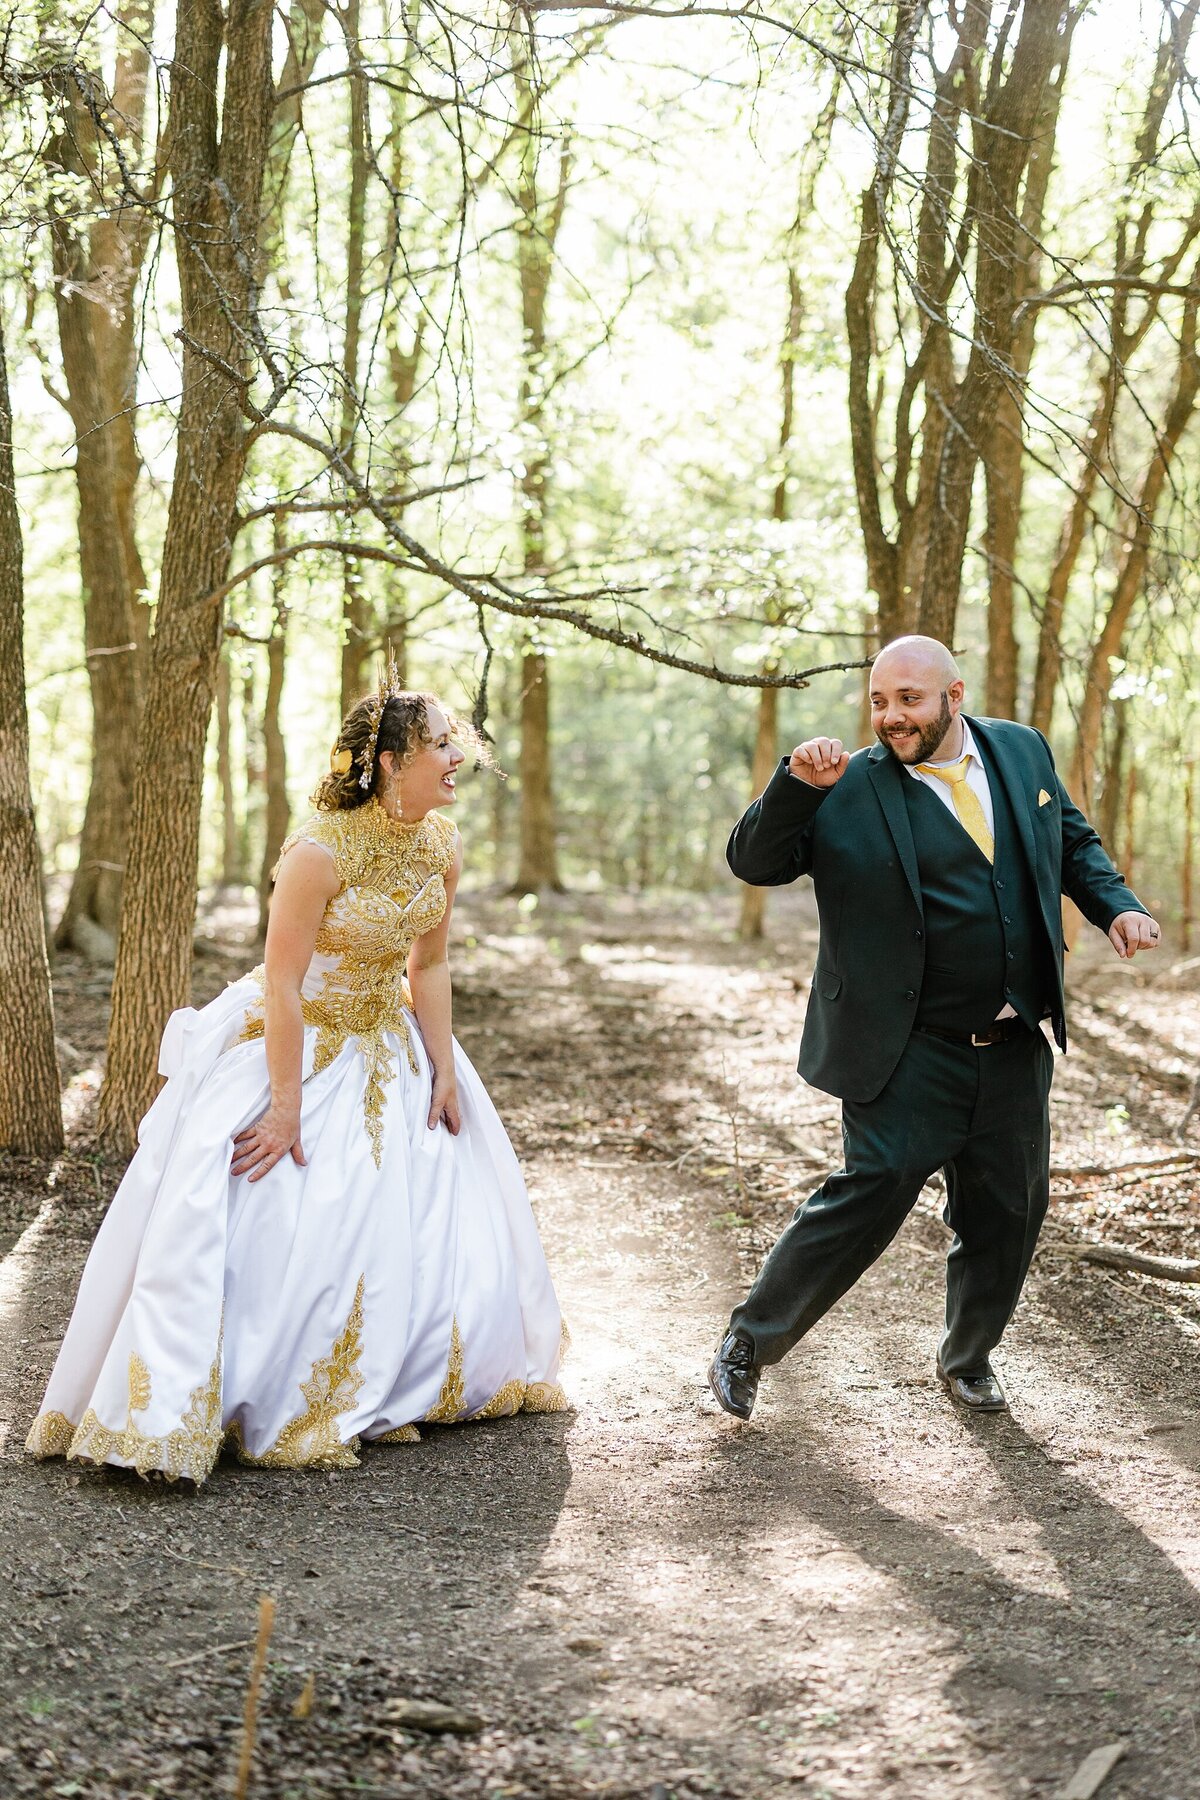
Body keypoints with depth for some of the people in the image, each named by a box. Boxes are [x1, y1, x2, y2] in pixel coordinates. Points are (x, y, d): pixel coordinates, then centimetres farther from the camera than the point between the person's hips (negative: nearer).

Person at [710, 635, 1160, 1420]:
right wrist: (796, 785, -30)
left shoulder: (1023, 751, 6)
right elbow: (753, 861, -14)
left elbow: (1074, 842, 20)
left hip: (1017, 1051, 5)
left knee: (1008, 1209, 12)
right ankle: (750, 1343, 5)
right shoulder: (848, 791, -9)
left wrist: (1117, 906, 3)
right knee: (871, 1193, -10)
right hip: (911, 1054, -5)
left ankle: (968, 1357, 34)